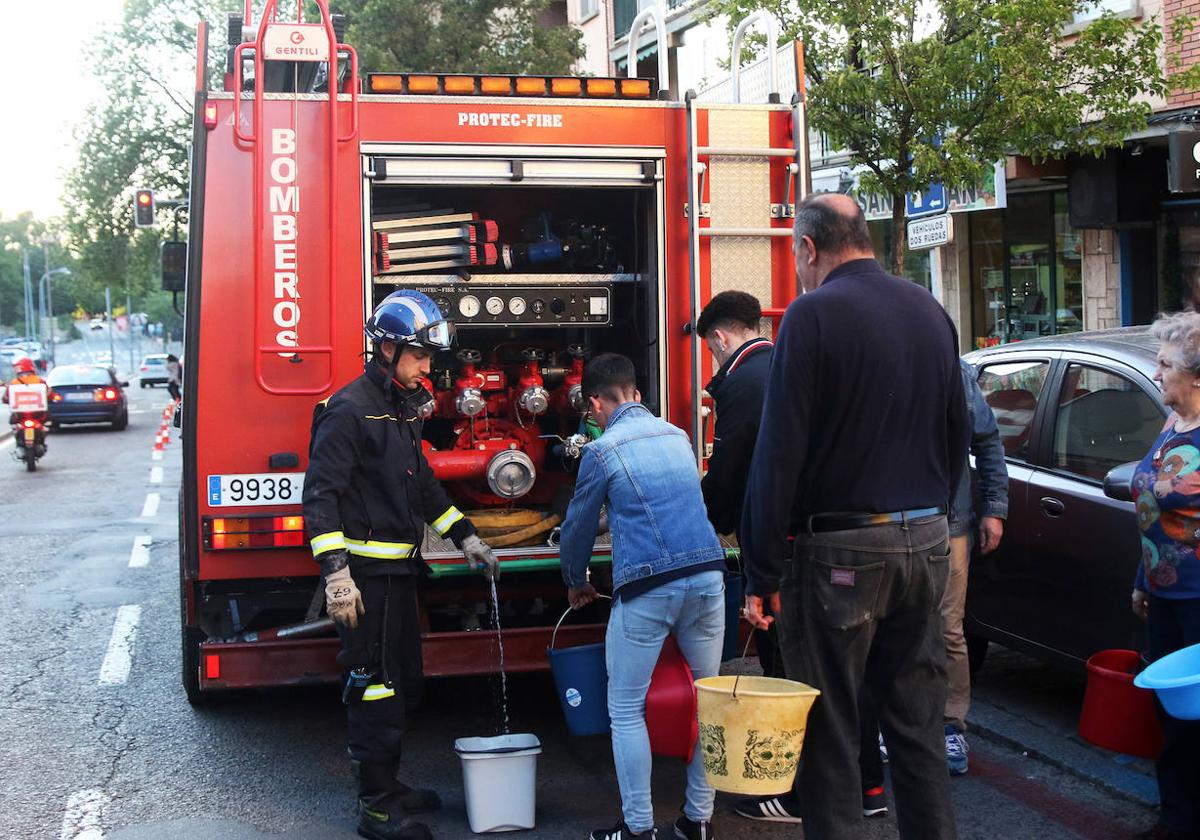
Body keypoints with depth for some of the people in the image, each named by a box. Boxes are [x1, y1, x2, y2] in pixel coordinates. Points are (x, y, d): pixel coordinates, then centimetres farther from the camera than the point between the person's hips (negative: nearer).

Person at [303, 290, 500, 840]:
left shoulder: (401, 410, 15)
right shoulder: (350, 411, -14)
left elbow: (422, 483, 25)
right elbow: (320, 495, -18)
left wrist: (465, 537, 20)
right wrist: (336, 573, -23)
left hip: (398, 571, 10)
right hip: (366, 574, -10)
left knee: (404, 682, 16)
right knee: (375, 686, -5)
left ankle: (388, 783, 30)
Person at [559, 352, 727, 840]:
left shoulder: (602, 450, -2)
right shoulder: (677, 436, 14)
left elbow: (579, 525, 8)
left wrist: (576, 582, 26)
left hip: (646, 590, -5)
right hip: (708, 578, 5)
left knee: (626, 711, 5)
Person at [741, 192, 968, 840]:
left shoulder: (814, 314, -11)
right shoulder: (930, 311, 10)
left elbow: (780, 451, -15)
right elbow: (956, 436, 17)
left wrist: (762, 571, -11)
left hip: (842, 550, -6)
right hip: (925, 544, 7)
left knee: (829, 736, 3)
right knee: (917, 725, 15)